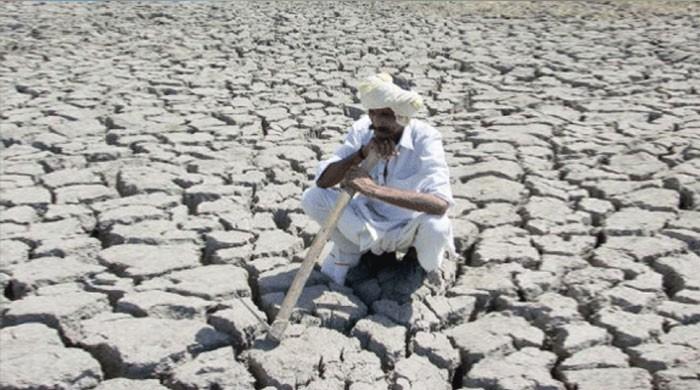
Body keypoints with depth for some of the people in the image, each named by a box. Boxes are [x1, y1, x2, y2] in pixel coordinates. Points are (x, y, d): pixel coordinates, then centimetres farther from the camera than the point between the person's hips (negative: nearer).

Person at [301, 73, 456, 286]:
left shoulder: (425, 138, -26)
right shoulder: (362, 129, -15)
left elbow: (441, 203, -40)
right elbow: (322, 181, -19)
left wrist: (374, 189, -44)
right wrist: (363, 152, -34)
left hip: (409, 228, -2)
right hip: (369, 222, 3)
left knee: (436, 226, -37)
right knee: (312, 197, -19)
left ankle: (429, 270, 0)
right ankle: (346, 251, 8)